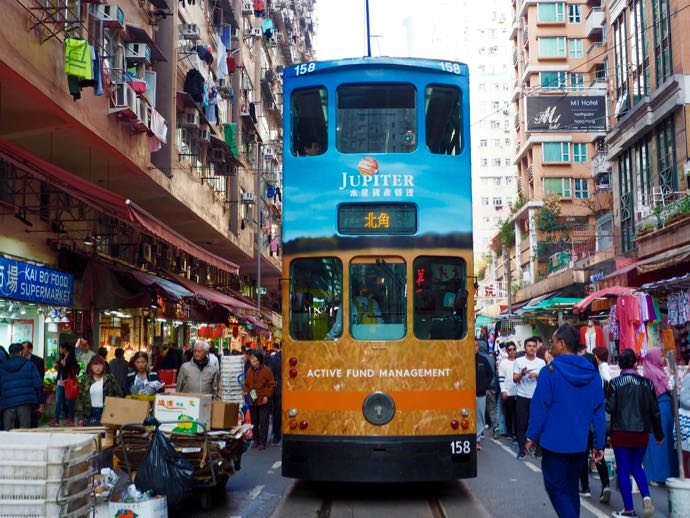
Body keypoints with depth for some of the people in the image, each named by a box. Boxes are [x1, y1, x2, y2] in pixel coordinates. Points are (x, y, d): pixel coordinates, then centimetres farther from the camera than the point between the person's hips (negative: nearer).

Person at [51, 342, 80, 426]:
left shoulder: (71, 357, -7)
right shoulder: (62, 357, 16)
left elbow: (74, 370, -15)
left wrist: (65, 365, -19)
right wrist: (57, 367, 6)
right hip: (60, 382, 8)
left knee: (69, 401, -1)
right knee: (58, 401, 6)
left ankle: (71, 419, 8)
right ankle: (56, 419, 9)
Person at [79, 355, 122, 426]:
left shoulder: (110, 379, 2)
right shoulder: (86, 381, 8)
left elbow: (119, 394, 6)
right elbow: (82, 399, 10)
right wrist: (81, 418, 7)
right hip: (90, 414, 2)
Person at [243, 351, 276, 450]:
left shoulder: (266, 370, -7)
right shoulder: (250, 371, 10)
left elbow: (272, 385, -6)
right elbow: (246, 384, 20)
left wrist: (267, 396, -14)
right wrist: (246, 391, 0)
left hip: (263, 401, -6)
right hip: (252, 401, 6)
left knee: (263, 423, -5)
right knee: (254, 422, 12)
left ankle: (262, 442, -1)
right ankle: (256, 440, 24)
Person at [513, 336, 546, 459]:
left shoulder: (541, 362, 5)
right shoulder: (519, 361, 2)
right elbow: (515, 379, -1)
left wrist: (537, 375, -14)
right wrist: (522, 374, -20)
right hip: (522, 397, -1)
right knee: (522, 424, 1)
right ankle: (522, 449, 6)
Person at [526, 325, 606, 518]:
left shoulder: (550, 372, -13)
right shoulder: (592, 374, 3)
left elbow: (539, 407, -12)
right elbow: (598, 412, 5)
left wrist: (532, 436, -2)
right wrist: (599, 444, 11)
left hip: (555, 443, -5)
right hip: (580, 445, 5)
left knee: (556, 489, 4)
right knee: (571, 489, 19)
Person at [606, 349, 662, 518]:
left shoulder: (615, 382, -9)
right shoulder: (647, 382, 1)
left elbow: (610, 408, -10)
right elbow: (655, 410, 4)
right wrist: (659, 433, 13)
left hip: (621, 431, -3)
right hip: (642, 432, 3)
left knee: (623, 469, 3)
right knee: (636, 466, 18)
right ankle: (646, 496, -4)